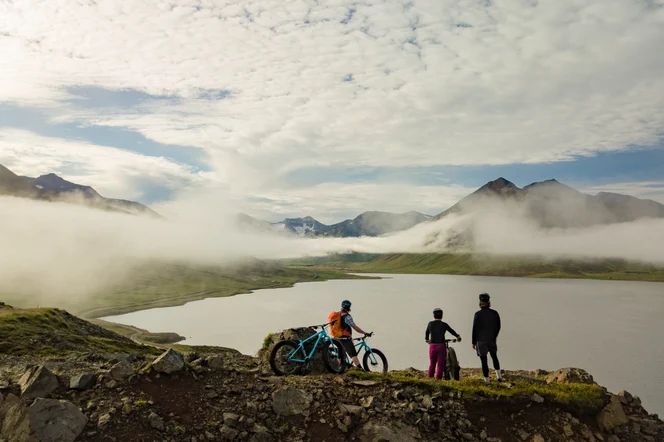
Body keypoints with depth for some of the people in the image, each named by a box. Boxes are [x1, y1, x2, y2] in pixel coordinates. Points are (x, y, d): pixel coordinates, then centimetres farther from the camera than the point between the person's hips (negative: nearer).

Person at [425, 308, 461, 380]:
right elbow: (452, 331, 15)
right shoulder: (444, 324, -1)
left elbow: (426, 333, 18)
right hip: (441, 346, -2)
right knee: (440, 364, 3)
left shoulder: (430, 324, 3)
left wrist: (427, 340, 40)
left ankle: (430, 378, 13)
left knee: (432, 364, 13)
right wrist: (458, 336, 35)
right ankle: (438, 379, -1)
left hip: (432, 346, 2)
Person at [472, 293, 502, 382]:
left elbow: (475, 328, -10)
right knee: (494, 357, 23)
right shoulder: (494, 313, -2)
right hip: (491, 339, 4)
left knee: (484, 360, 2)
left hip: (481, 340, -3)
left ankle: (487, 380, 4)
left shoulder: (478, 314, -11)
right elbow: (498, 326, 5)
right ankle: (499, 375, 14)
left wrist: (473, 342, -1)